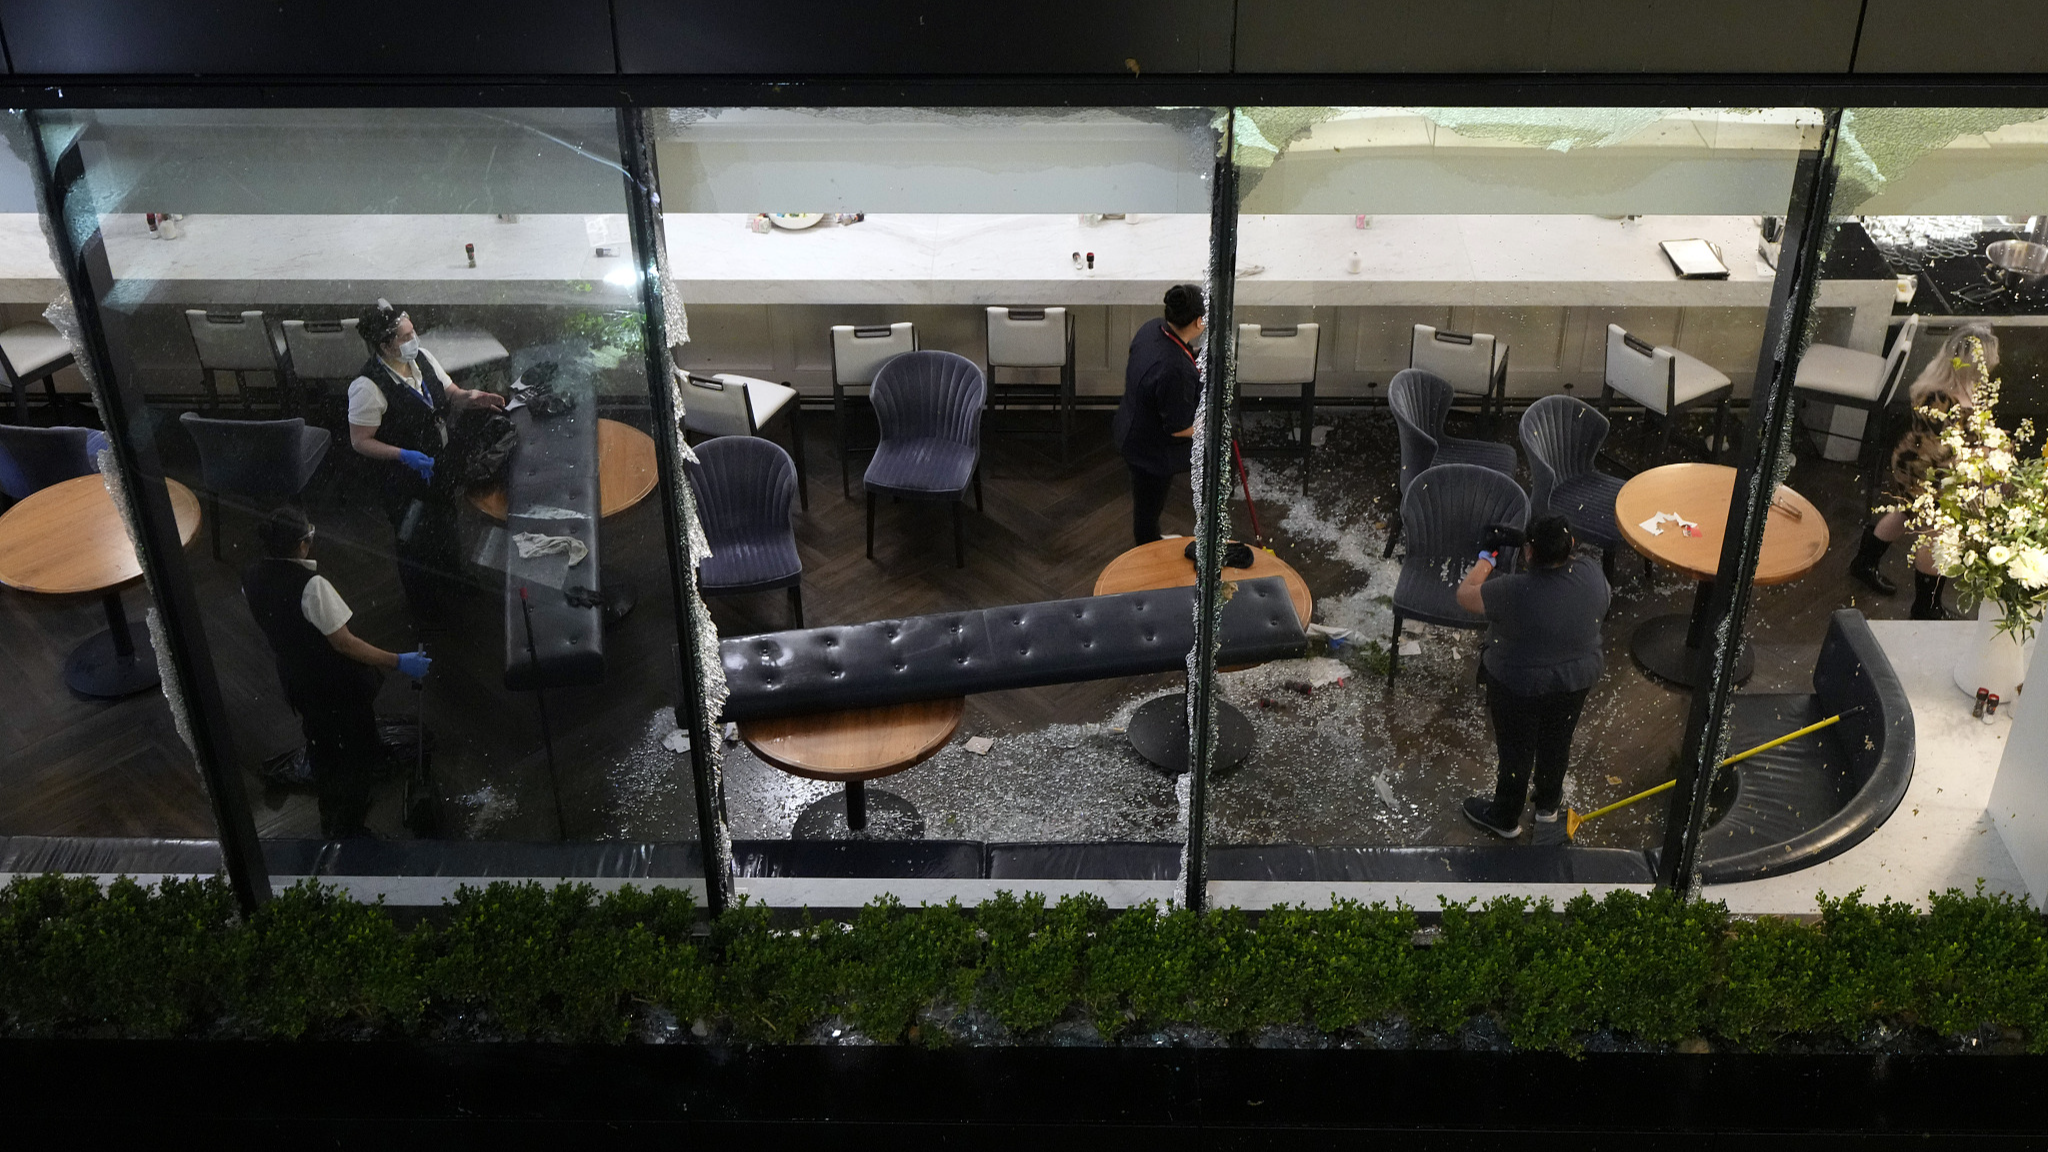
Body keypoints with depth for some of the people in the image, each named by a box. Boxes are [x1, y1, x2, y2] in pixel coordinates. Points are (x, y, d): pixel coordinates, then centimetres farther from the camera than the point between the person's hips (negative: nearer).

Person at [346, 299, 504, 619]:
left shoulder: (423, 358, -8)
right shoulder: (368, 387, -28)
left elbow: (450, 396, 5)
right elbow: (360, 441, -21)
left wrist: (469, 397, -17)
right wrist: (405, 456, -32)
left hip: (440, 469, 6)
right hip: (405, 482, -6)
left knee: (446, 535, 27)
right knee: (417, 549, 14)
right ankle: (426, 615, 38)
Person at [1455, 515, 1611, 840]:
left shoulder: (1514, 592, -35)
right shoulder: (1592, 575, -19)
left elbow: (1465, 595, -18)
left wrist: (1487, 555, -8)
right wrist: (1564, 550, 5)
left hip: (1519, 688, -5)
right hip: (1576, 682, 5)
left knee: (1516, 750, 18)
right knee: (1557, 741, 28)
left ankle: (1505, 818, 41)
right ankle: (1548, 804, 52)